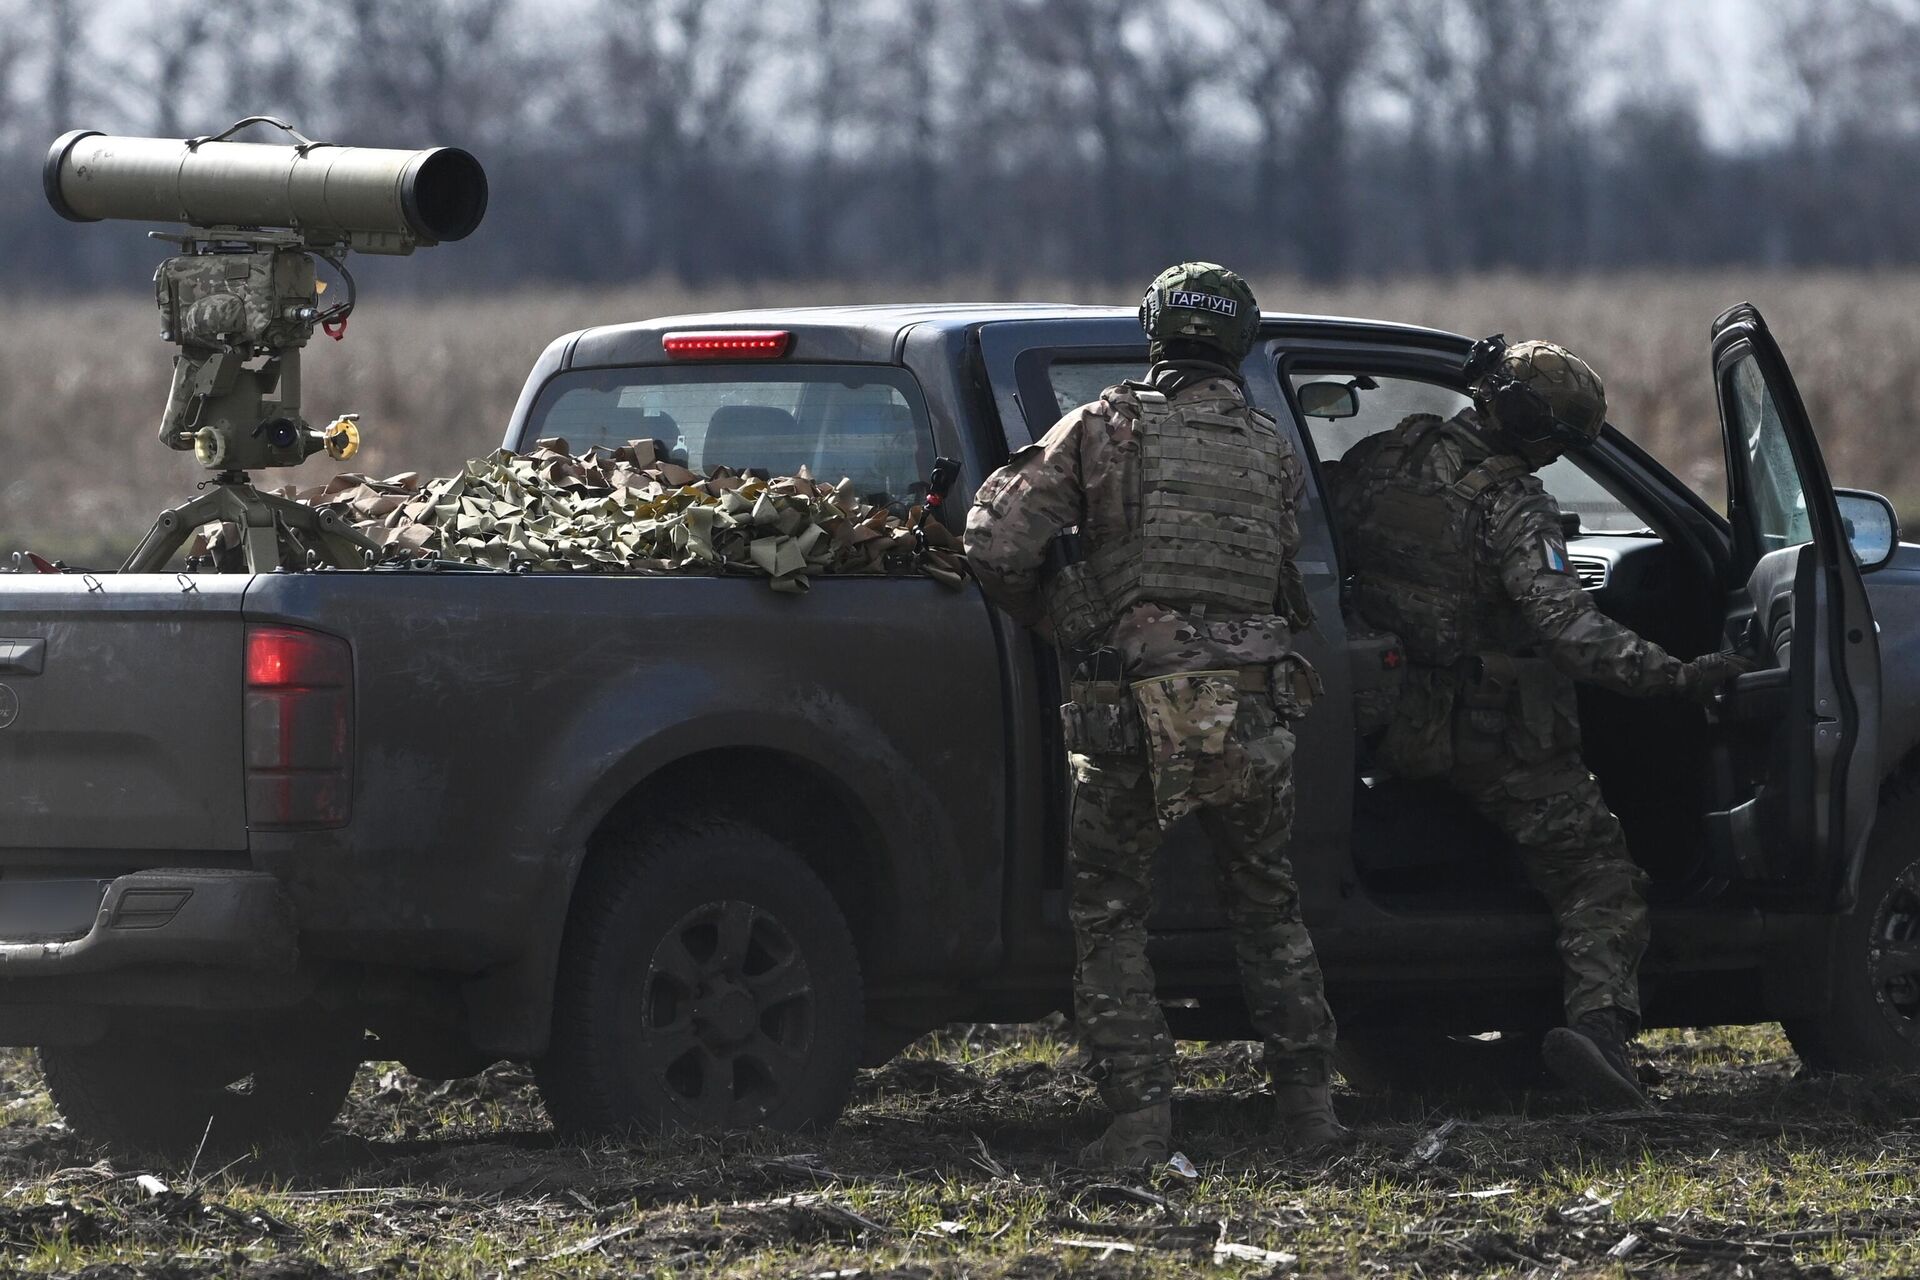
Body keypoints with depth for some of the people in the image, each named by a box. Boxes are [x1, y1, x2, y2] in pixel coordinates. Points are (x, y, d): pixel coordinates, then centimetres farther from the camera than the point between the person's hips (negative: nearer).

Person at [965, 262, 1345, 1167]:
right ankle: (1306, 1102, 19)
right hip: (1251, 708, 3)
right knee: (1266, 906, 20)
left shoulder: (1105, 429, 0)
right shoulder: (1270, 451, 10)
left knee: (1109, 917, 9)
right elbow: (1281, 575, 5)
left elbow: (997, 548, -7)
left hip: (1129, 710, -3)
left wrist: (1047, 617, 11)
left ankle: (1139, 1116, 0)